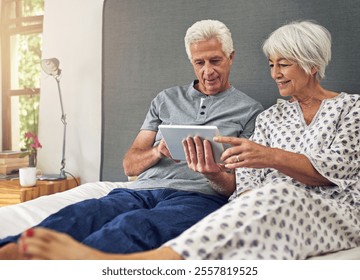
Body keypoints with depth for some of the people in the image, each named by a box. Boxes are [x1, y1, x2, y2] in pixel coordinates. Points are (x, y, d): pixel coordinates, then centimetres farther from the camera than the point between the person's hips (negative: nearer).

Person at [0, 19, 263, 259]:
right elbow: (130, 165, 21)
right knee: (78, 214, -31)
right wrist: (158, 152, -2)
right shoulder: (167, 99, 25)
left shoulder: (249, 110, 15)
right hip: (143, 189, 5)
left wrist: (215, 176, -16)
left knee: (133, 225, -39)